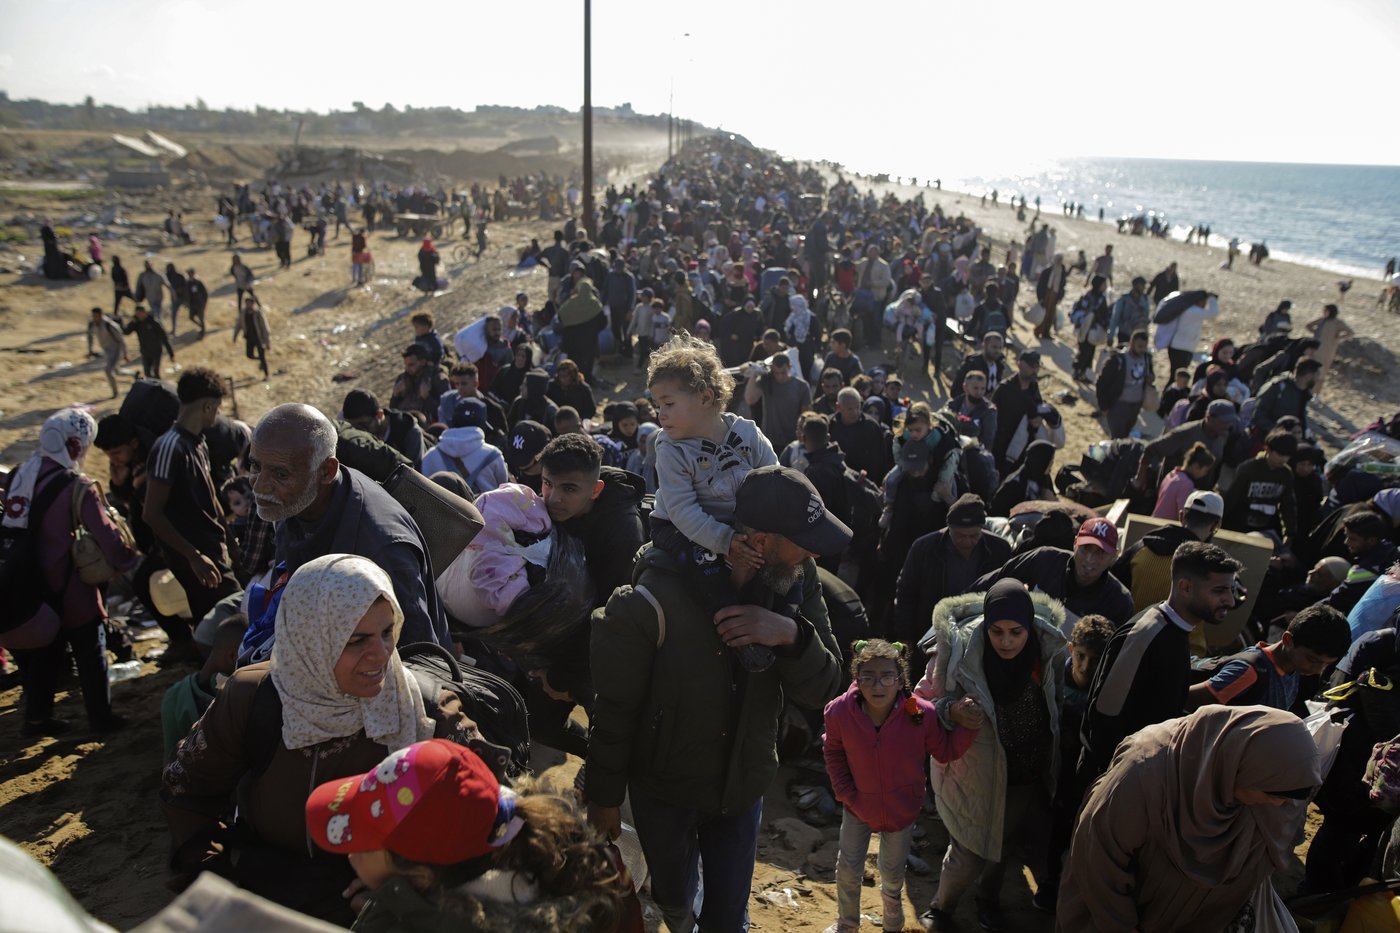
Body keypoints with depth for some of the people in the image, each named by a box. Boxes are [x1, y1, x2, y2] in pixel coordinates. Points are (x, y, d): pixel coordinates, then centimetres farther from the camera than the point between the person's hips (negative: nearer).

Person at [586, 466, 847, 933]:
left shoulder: (797, 581, -15)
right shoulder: (657, 598, -29)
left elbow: (820, 690, -12)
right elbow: (615, 705, -16)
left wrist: (792, 633, -33)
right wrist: (604, 796, -6)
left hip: (744, 784, 3)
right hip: (665, 789, -2)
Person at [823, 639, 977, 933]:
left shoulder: (922, 713, -28)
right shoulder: (840, 711, -25)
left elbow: (945, 751, -11)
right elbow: (833, 752, -4)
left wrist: (968, 726, -26)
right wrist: (845, 792, -8)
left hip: (902, 808, 0)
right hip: (858, 803, 0)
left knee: (893, 873, 23)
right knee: (848, 869, 14)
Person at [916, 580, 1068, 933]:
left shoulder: (1048, 648, -17)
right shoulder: (960, 648, -27)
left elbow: (1057, 704, 3)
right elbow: (927, 699, -14)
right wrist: (952, 711, -35)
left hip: (1029, 777, 4)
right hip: (976, 776, -3)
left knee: (1003, 844, 24)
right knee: (969, 854, 5)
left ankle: (988, 900, 55)